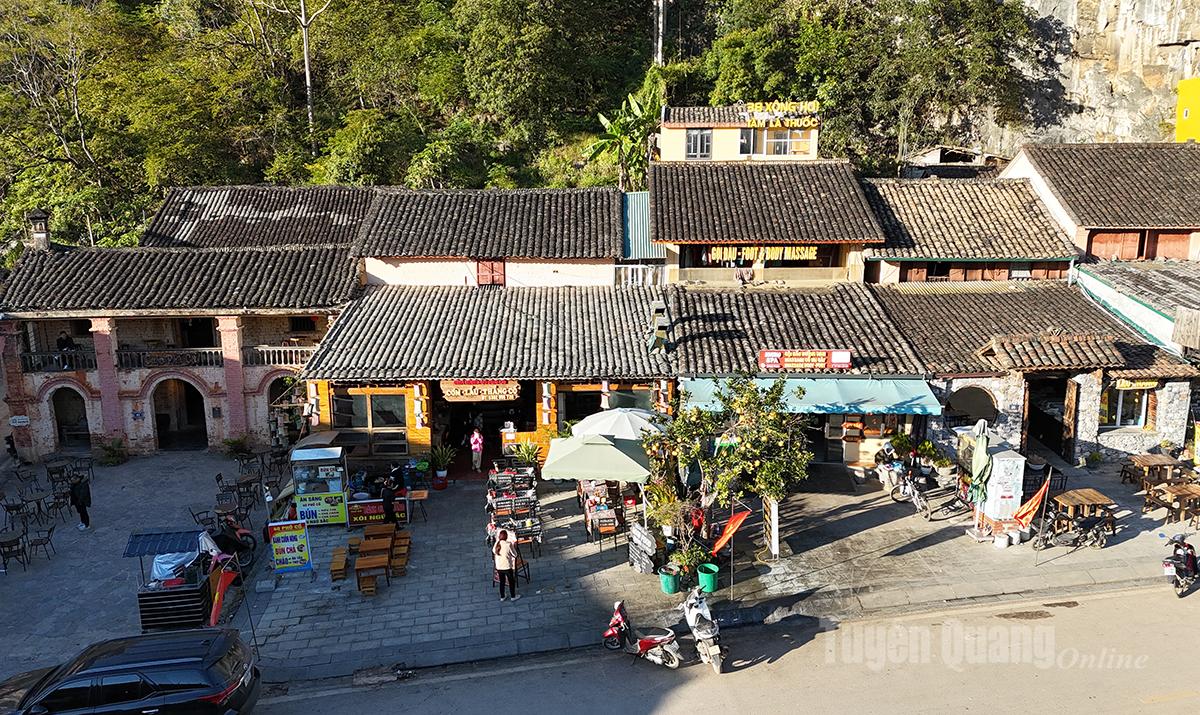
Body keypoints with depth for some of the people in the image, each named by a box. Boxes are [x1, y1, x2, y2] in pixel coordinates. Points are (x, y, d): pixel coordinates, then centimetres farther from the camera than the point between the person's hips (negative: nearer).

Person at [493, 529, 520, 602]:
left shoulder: (497, 544, -8)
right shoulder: (508, 544, -21)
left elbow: (493, 551, 14)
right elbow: (515, 555, -12)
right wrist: (514, 547, 3)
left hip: (498, 567, 4)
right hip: (507, 567, -4)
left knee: (502, 582, 21)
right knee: (511, 582, 16)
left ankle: (502, 597, 32)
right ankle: (513, 596, 29)